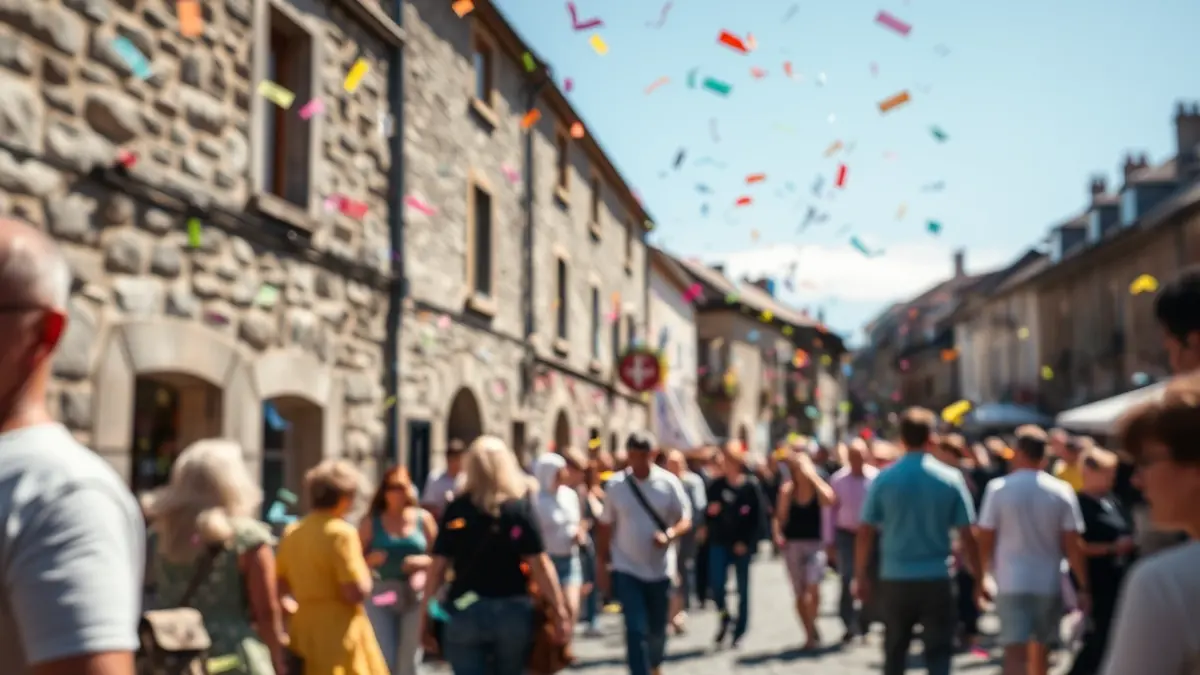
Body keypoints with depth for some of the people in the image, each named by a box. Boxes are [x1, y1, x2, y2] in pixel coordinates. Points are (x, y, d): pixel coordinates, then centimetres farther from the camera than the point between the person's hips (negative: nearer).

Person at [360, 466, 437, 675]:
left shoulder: (423, 519, 5)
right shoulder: (371, 522, 3)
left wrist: (422, 561, -12)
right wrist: (370, 560, -16)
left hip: (415, 596, 1)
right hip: (381, 595, -1)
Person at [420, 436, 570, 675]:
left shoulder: (456, 509, 0)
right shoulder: (520, 507, -2)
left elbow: (438, 566, -3)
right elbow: (539, 563, -6)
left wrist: (426, 612, 5)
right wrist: (559, 610, -1)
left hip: (465, 611, -1)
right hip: (513, 611, 1)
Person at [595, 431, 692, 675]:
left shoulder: (668, 483, -7)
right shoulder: (615, 485, -5)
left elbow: (686, 520, -4)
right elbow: (606, 524, 4)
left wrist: (669, 535, -24)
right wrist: (603, 557, 5)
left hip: (660, 568, 1)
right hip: (626, 568, -1)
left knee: (657, 627, 16)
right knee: (635, 629, -9)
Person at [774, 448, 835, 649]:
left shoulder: (818, 487, -2)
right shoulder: (787, 490, 0)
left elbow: (829, 500, -24)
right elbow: (779, 517, 2)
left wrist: (812, 475, -20)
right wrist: (777, 534, -17)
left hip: (815, 544, -2)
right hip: (792, 544, 2)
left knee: (813, 587, -19)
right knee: (800, 593, 7)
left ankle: (813, 629, 1)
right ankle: (811, 634, 22)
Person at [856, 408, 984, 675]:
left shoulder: (883, 479, -3)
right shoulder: (950, 479, -3)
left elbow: (866, 533, -3)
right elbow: (967, 535, -3)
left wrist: (861, 575, 8)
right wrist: (979, 578, 6)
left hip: (895, 580, 1)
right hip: (937, 580, -1)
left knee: (894, 654, 15)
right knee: (938, 653, 4)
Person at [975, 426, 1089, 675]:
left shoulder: (998, 488, -6)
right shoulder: (1062, 492, -2)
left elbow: (985, 541, -4)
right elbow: (1073, 545, -3)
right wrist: (1082, 586, 4)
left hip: (1011, 583, -2)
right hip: (1049, 583, 2)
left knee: (1015, 653, -7)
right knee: (1040, 649, 19)